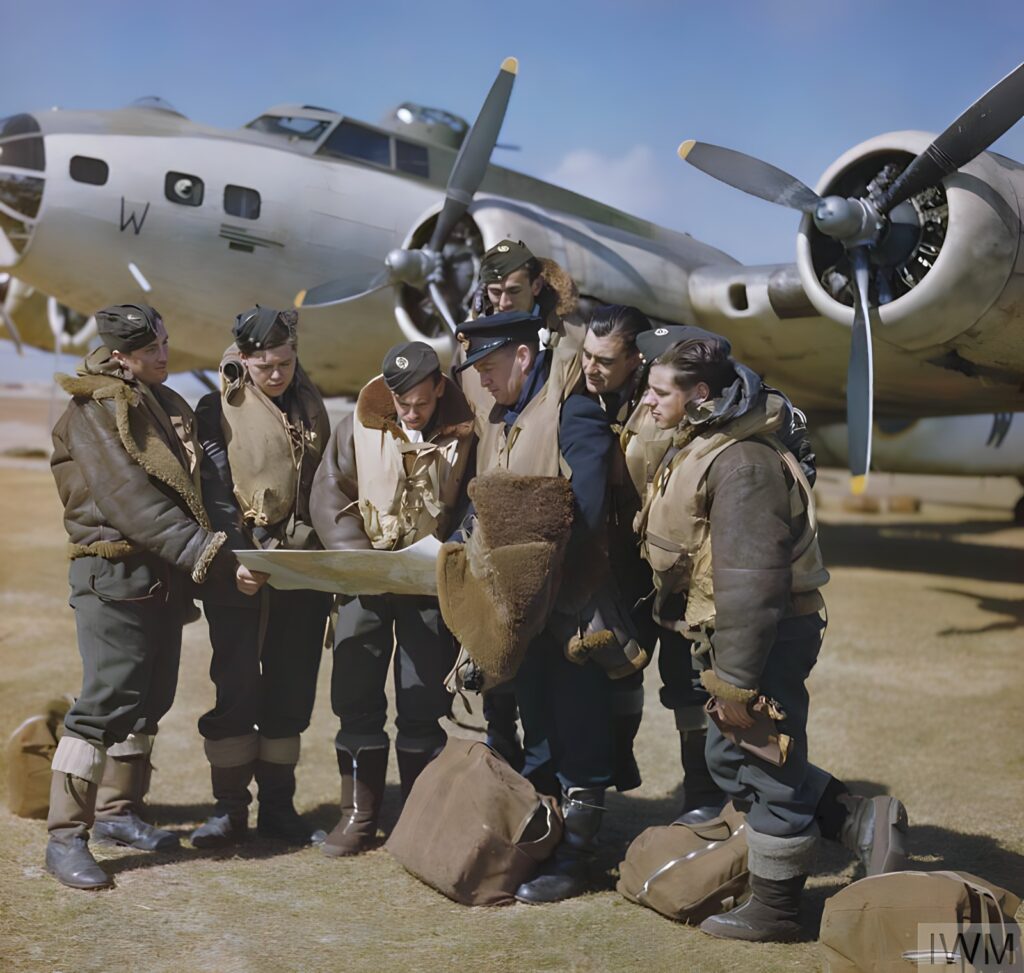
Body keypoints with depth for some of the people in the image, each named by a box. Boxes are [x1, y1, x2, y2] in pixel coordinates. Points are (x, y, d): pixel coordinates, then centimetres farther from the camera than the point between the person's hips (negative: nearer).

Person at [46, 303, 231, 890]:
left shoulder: (166, 404, 15)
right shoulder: (94, 412, -10)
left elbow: (191, 488, 17)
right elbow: (131, 503, -20)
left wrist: (211, 548, 4)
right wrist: (206, 553, -24)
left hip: (166, 576, 8)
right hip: (115, 574, -8)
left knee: (149, 700, 13)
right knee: (107, 701, -10)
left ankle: (118, 811, 26)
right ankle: (65, 837, -4)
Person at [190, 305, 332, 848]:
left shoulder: (310, 407, 12)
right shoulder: (219, 410, -1)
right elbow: (216, 493, -10)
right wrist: (235, 558, -23)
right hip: (240, 574, -4)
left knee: (291, 691, 7)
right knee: (236, 690, -1)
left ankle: (278, 806, 18)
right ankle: (229, 809, 10)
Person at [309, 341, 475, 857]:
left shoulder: (465, 435, -3)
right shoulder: (357, 429, 1)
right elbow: (328, 495, -2)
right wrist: (357, 556, -15)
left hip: (431, 586, -1)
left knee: (423, 703, 2)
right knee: (355, 698, 2)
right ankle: (359, 812, 14)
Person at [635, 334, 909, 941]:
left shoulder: (741, 463, -22)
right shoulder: (700, 448, 11)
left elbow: (751, 580, -26)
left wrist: (735, 681, -23)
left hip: (768, 635, -11)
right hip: (730, 627, 11)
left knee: (766, 771, 4)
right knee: (731, 759, 18)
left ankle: (773, 912, 20)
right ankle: (864, 822, 23)